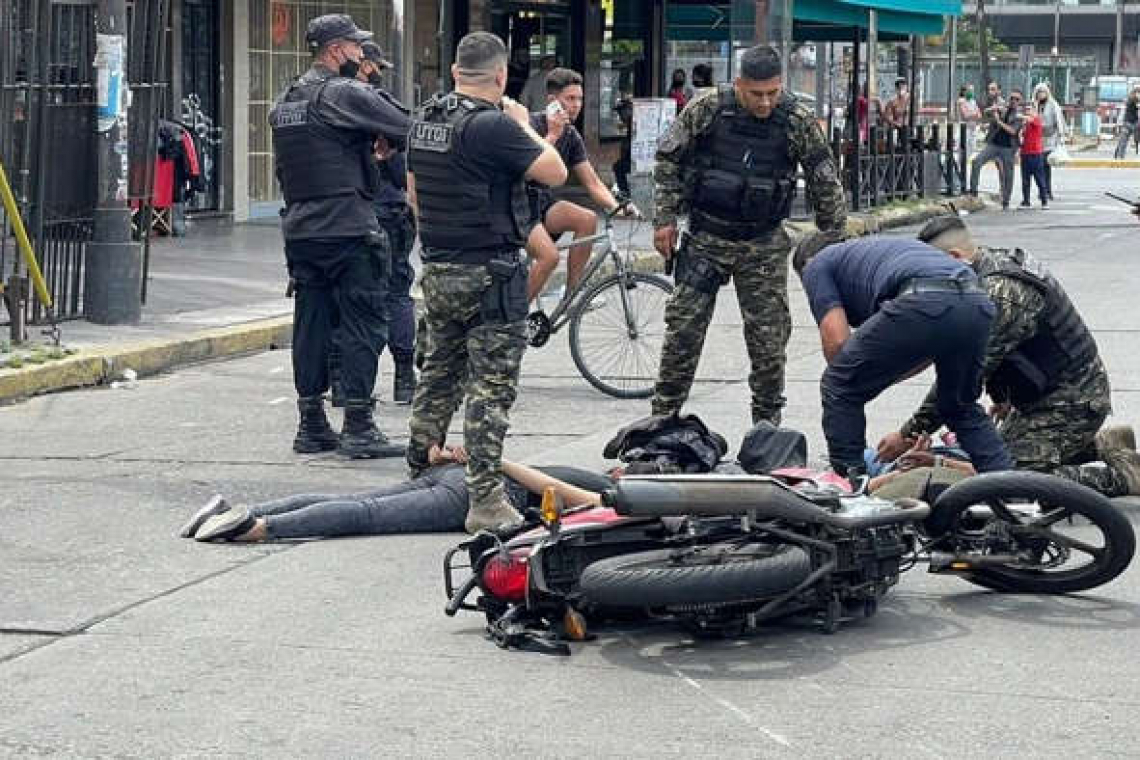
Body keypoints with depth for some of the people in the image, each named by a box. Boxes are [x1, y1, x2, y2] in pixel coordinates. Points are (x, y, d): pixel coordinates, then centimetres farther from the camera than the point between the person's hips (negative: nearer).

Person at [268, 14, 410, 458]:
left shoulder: (286, 101, 15)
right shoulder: (346, 93, -10)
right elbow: (408, 131, -14)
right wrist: (385, 140, 9)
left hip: (299, 231, 8)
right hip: (348, 230, -8)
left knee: (311, 325, 11)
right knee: (362, 325, -3)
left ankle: (311, 426, 14)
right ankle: (358, 428, -4)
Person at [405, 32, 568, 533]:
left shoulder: (424, 120, 8)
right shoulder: (492, 125, -18)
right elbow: (555, 173, -15)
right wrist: (525, 126, -1)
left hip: (437, 272, 8)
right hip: (489, 274, -8)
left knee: (439, 373, 20)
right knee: (491, 387, -6)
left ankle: (419, 469, 28)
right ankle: (485, 501, -8)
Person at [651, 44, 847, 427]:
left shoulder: (798, 122, -8)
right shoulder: (706, 109, -9)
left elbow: (825, 183, 2)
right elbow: (668, 159, 3)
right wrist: (666, 219, 0)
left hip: (764, 246, 0)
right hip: (706, 238, 0)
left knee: (769, 338, 1)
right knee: (683, 328, 0)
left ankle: (768, 421, 15)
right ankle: (662, 416, 11)